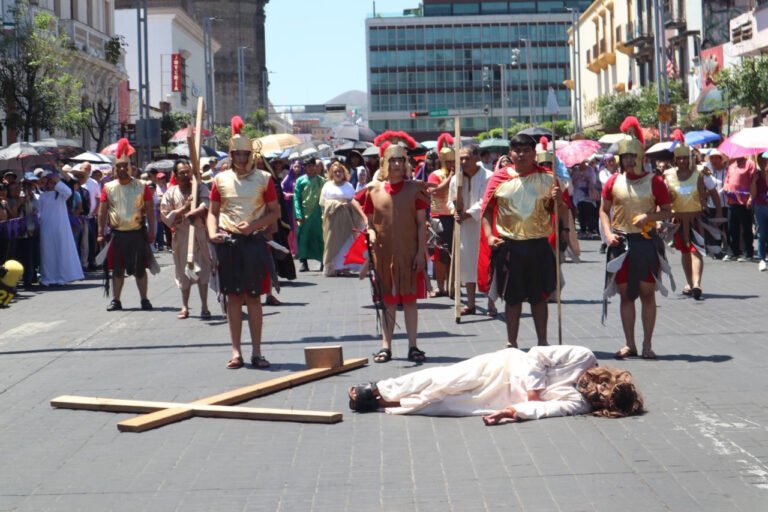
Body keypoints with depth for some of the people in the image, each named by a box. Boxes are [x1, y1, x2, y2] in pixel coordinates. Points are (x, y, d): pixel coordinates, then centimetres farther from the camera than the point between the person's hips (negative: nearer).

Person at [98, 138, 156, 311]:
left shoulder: (141, 187, -1)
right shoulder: (108, 188, 2)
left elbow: (150, 211, 1)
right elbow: (102, 212, 5)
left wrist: (151, 232, -3)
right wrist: (100, 233, 0)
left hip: (137, 233, -1)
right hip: (117, 234, 1)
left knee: (140, 269, 4)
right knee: (117, 269, 6)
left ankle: (144, 300, 13)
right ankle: (116, 300, 13)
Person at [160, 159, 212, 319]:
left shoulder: (200, 188, -1)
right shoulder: (171, 193, 3)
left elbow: (206, 205, -18)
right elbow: (165, 216, -3)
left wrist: (192, 213, -33)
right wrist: (184, 208, -13)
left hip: (199, 234, -2)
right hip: (180, 236, 2)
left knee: (202, 269, -3)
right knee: (183, 271, 10)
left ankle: (204, 306, 1)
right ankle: (185, 306, 19)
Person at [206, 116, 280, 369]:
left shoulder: (263, 178, 2)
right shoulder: (221, 179, 6)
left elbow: (275, 211, 3)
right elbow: (213, 212, 10)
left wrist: (254, 225, -12)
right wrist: (212, 232, -9)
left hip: (254, 241, -1)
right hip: (228, 242, 1)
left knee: (253, 297, 2)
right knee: (233, 297, 4)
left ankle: (256, 351, 8)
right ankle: (236, 352, 9)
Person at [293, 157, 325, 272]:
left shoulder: (321, 181, 3)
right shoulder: (300, 181, 3)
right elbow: (296, 198, 0)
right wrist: (299, 214, -9)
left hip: (318, 214, 0)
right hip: (304, 214, 0)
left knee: (319, 236, 3)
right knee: (303, 237, -1)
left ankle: (323, 262, 10)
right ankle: (304, 262, 5)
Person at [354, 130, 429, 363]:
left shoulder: (415, 188, 0)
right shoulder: (373, 189, 3)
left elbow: (421, 223, 0)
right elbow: (369, 221, 10)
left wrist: (421, 251, -6)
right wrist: (370, 233, -11)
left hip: (409, 254, -1)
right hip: (384, 254, 1)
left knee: (410, 299, 3)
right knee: (388, 300, 6)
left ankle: (413, 346, 9)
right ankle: (386, 346, 10)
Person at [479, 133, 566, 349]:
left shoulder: (547, 177, 3)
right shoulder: (499, 178, 2)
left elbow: (562, 213, 6)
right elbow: (487, 210, 4)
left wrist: (558, 201, -16)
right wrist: (489, 236, -9)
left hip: (539, 244, 0)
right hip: (509, 246, 0)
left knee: (539, 296, 8)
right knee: (512, 297, 8)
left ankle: (542, 341, 19)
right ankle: (511, 343, 18)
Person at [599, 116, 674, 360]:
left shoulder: (654, 181, -2)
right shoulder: (613, 182, 4)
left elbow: (667, 211, 1)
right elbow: (604, 210, 11)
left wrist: (649, 216, -17)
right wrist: (608, 233, -5)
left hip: (647, 241, -2)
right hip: (621, 242, 2)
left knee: (647, 293, 2)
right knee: (626, 294, 6)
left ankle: (647, 344, 8)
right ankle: (630, 344, 12)